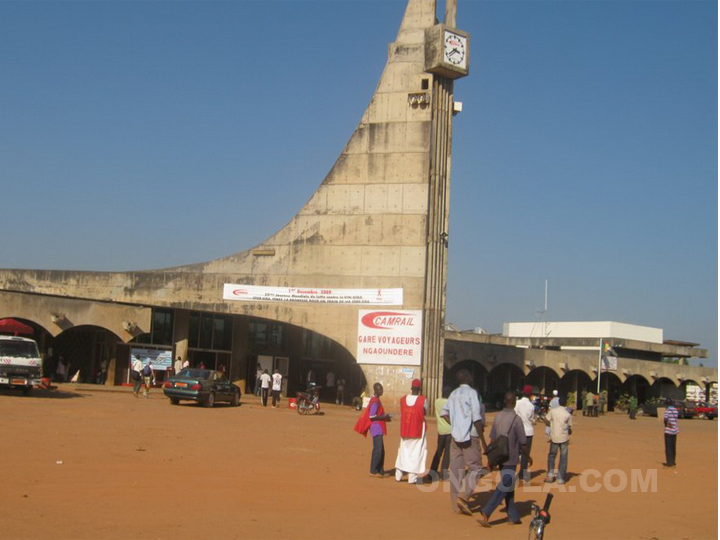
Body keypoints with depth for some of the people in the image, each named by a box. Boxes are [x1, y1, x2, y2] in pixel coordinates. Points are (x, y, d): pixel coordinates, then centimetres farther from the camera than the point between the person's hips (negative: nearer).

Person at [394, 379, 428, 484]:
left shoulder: (402, 399, -3)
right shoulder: (422, 400, -12)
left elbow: (402, 413, 7)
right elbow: (425, 411, 2)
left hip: (405, 431, 4)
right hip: (418, 430, -3)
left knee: (403, 451, 16)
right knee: (416, 452, 3)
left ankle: (398, 475, 18)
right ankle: (412, 477, 0)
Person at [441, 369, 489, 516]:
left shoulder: (454, 394, 12)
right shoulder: (471, 393, -10)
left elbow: (444, 413, 11)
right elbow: (476, 419, -15)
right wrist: (483, 441, -12)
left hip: (455, 436, 7)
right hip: (470, 437, -7)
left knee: (456, 470, 8)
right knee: (476, 468, 0)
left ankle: (456, 504, 11)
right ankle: (463, 496, -15)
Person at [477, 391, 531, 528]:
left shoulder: (498, 416, 4)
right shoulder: (516, 419, -15)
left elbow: (492, 439, 7)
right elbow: (522, 444, -12)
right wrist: (528, 456, 5)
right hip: (510, 459, -7)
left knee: (508, 486, 17)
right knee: (504, 487, -5)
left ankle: (513, 516, 24)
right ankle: (485, 514, -14)